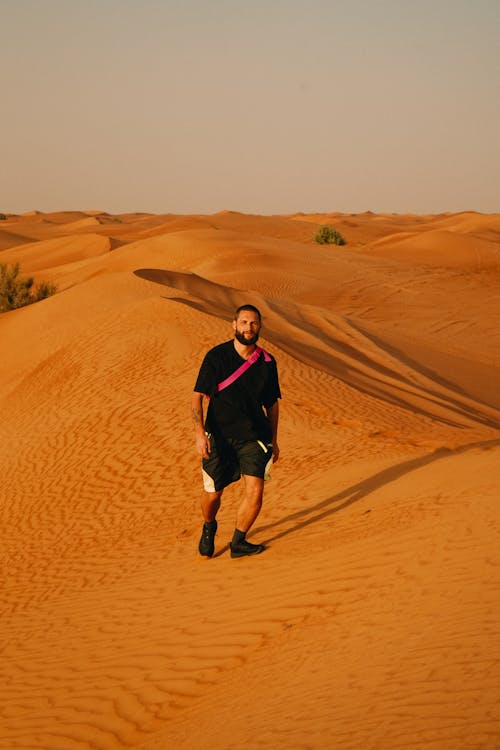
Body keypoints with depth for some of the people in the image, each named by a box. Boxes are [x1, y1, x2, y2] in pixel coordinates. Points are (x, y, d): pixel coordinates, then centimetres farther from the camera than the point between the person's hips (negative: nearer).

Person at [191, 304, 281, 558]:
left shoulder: (267, 362, 4)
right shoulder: (216, 356, -6)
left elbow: (272, 403, 16)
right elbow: (198, 396, -6)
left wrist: (273, 439, 18)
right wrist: (199, 432, -17)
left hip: (253, 436, 2)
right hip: (219, 435, -2)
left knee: (255, 489, -13)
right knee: (212, 494, 4)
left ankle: (238, 543, 7)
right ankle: (209, 527, 38)